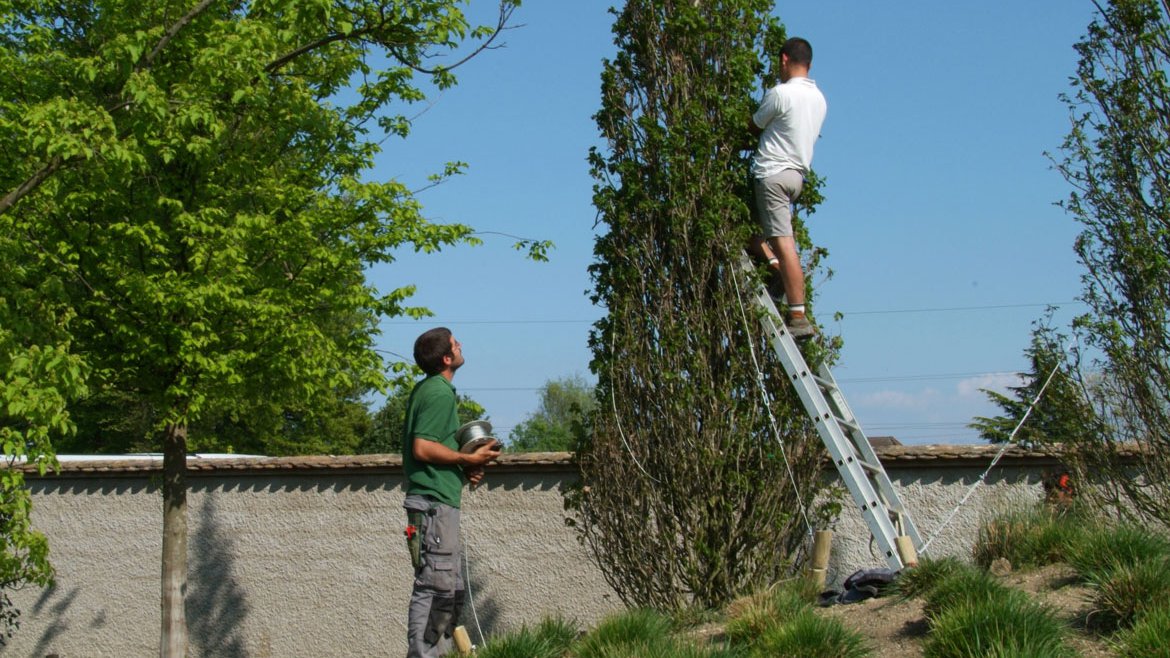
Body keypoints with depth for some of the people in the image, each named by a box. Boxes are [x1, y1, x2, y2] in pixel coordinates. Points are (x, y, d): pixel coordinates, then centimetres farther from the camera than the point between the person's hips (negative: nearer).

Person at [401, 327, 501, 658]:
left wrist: (463, 468, 12)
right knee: (434, 587, -10)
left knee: (452, 590, 14)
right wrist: (469, 459, -12)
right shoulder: (439, 393, -13)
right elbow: (423, 448, -21)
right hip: (434, 503, -10)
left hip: (439, 504, 10)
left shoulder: (427, 389, 17)